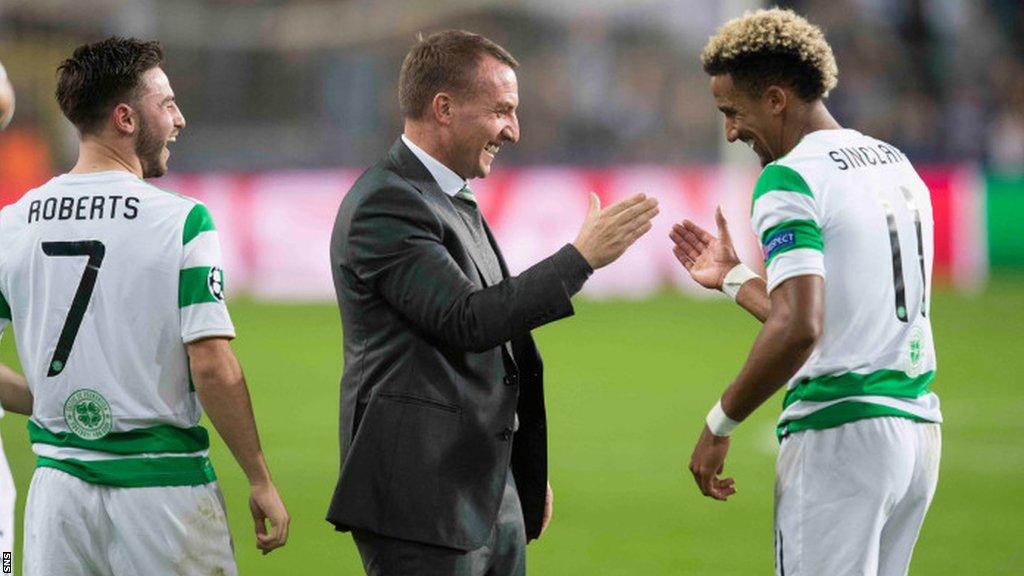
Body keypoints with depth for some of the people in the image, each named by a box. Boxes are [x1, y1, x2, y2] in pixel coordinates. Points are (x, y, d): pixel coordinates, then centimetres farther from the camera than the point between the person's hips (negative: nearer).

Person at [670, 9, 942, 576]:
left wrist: (719, 425, -13)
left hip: (839, 432, -8)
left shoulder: (790, 179, -11)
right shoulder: (897, 165, 15)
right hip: (917, 427, 9)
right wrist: (735, 278, 30)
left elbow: (798, 331, -23)